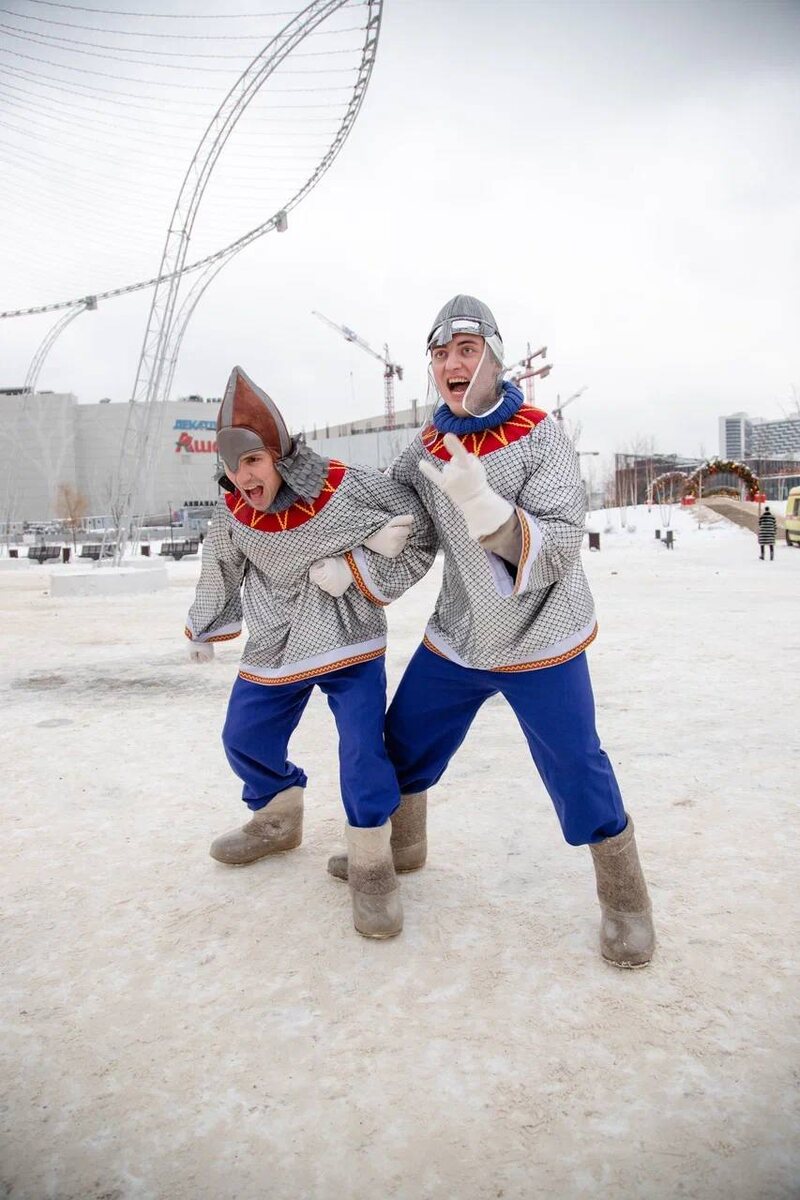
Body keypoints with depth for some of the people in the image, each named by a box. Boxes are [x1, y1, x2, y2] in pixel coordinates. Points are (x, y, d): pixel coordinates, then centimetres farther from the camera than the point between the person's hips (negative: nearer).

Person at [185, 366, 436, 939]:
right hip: (274, 649, 5)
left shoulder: (348, 490, -23)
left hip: (348, 641, -4)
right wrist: (206, 631, 23)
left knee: (363, 750, -14)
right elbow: (222, 574, 10)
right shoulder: (232, 513, -11)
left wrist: (356, 571, -21)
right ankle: (278, 821, 43)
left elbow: (421, 540, -12)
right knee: (245, 739, 15)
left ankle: (372, 864, 8)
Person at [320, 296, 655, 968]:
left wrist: (482, 504, -42)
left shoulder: (541, 437, -17)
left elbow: (557, 553, -27)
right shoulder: (425, 452, -3)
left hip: (541, 643, -5)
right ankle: (401, 847, 42)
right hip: (456, 639, 5)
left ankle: (624, 896, 24)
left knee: (575, 770, -1)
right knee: (404, 742, 14)